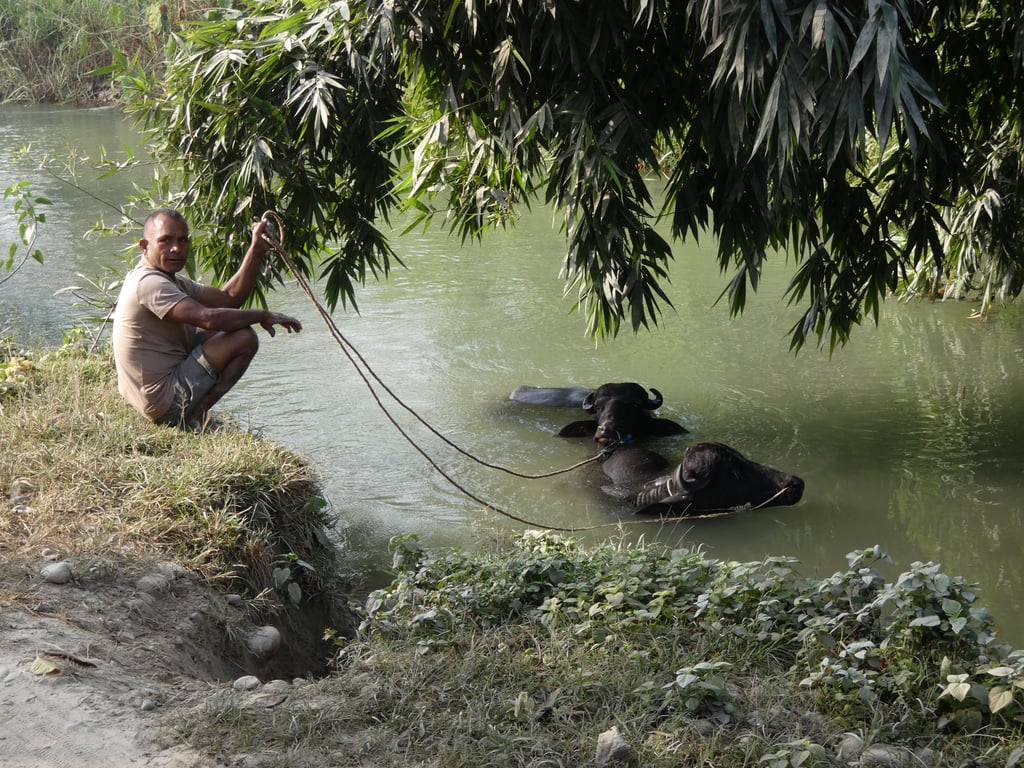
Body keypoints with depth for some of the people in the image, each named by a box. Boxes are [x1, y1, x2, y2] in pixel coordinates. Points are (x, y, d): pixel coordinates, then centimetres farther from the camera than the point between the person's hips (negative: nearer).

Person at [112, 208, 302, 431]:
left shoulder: (172, 281, 14)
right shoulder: (148, 283, -20)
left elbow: (230, 298, 13)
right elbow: (208, 318, -30)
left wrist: (257, 251, 6)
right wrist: (263, 316, -17)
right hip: (164, 402, -11)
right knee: (244, 339, -11)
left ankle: (188, 414, 11)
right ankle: (190, 418, -11)